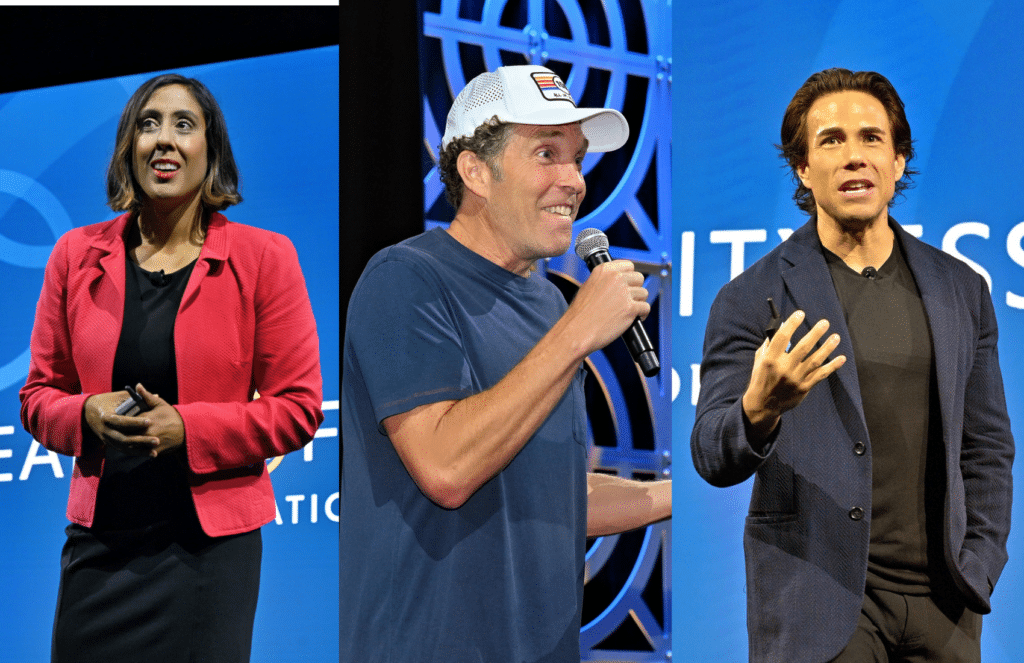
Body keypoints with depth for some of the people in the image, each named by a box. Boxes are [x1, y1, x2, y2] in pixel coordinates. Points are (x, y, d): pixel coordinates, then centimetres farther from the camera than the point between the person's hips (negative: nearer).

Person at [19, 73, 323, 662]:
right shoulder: (77, 255, 7)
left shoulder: (263, 258, -2)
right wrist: (86, 414, -10)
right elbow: (40, 395, 12)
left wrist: (186, 427, -15)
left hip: (211, 542, -2)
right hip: (98, 541, 2)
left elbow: (299, 407, -3)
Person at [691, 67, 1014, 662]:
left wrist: (978, 566, 5)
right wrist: (760, 410, -27)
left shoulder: (961, 290, 9)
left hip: (941, 599, 3)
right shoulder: (753, 298, -2)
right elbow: (712, 459, -7)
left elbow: (987, 447, 15)